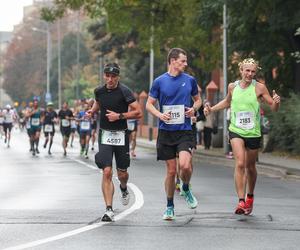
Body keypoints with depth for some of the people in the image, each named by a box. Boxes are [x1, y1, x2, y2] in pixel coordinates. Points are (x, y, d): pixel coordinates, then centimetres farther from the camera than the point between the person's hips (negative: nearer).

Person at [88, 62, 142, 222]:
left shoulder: (124, 91, -11)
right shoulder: (99, 91, 2)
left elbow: (138, 113, -13)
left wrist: (119, 116, -19)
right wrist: (92, 111, 9)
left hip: (121, 135, -2)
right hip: (105, 135, 2)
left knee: (122, 174, 9)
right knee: (107, 172, -12)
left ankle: (124, 189, 46)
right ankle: (109, 210, -11)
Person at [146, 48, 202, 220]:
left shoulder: (190, 80, 6)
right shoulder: (160, 81, 1)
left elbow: (198, 99, 20)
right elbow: (149, 104, 7)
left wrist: (194, 109, -2)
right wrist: (160, 115, -12)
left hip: (185, 130, 0)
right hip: (166, 131, 0)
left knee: (185, 165, -20)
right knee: (171, 170, 2)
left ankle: (186, 189, 12)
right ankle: (170, 207, 18)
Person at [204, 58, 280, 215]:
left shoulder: (259, 88, -6)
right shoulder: (233, 87, 3)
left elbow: (273, 108, -4)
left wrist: (276, 102, -25)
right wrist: (212, 109, 15)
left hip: (253, 133, 0)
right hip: (236, 131, 0)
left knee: (250, 167, 13)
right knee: (240, 164, -17)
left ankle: (250, 196, 38)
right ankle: (241, 201, -20)